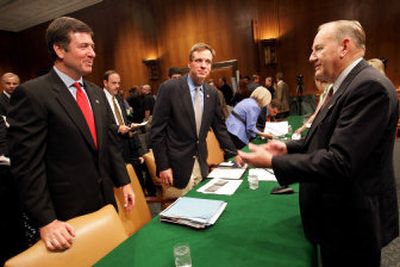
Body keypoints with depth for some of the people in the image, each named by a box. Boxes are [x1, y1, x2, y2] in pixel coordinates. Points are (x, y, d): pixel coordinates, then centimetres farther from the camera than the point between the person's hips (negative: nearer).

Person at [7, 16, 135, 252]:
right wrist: (46, 221, -17)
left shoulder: (97, 93, 7)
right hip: (67, 211, -6)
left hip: (105, 201, 6)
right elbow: (26, 163, -16)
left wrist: (124, 182, 7)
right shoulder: (32, 93, -14)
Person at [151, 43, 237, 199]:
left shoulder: (212, 93, 4)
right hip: (177, 166, -5)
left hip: (201, 166, 5)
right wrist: (163, 166, -13)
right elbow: (157, 130, -11)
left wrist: (234, 154, 11)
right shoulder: (169, 88, -11)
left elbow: (219, 127, 14)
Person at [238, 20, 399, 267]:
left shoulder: (370, 86, -24)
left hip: (352, 222, -8)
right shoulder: (347, 84, 8)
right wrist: (288, 147, -1)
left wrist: (272, 161, -24)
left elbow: (338, 162, -31)